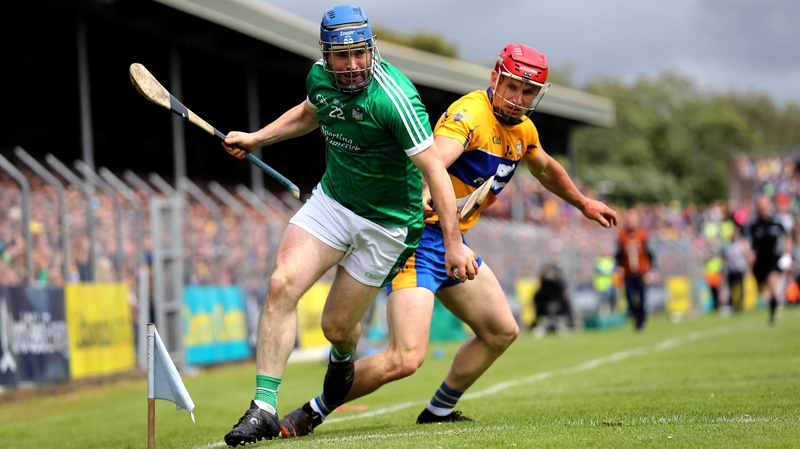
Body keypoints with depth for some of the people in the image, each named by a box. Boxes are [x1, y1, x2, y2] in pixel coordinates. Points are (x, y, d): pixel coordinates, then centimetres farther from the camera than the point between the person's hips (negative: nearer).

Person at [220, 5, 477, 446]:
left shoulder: (394, 98, -27)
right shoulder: (320, 77, -5)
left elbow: (434, 170, -25)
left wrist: (453, 242, -27)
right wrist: (255, 139, 16)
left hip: (386, 223, -5)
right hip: (331, 200, 5)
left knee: (337, 327, 4)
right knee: (282, 283, -19)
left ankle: (342, 358, 45)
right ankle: (264, 407, -17)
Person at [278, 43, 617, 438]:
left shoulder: (523, 130, 10)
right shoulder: (470, 114, -19)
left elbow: (545, 169, 33)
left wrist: (583, 203, 46)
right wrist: (421, 194, -59)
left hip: (451, 242, 10)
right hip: (419, 238, -10)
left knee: (501, 332, 16)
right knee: (406, 358, -20)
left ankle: (440, 411, 32)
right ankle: (311, 413, -7)